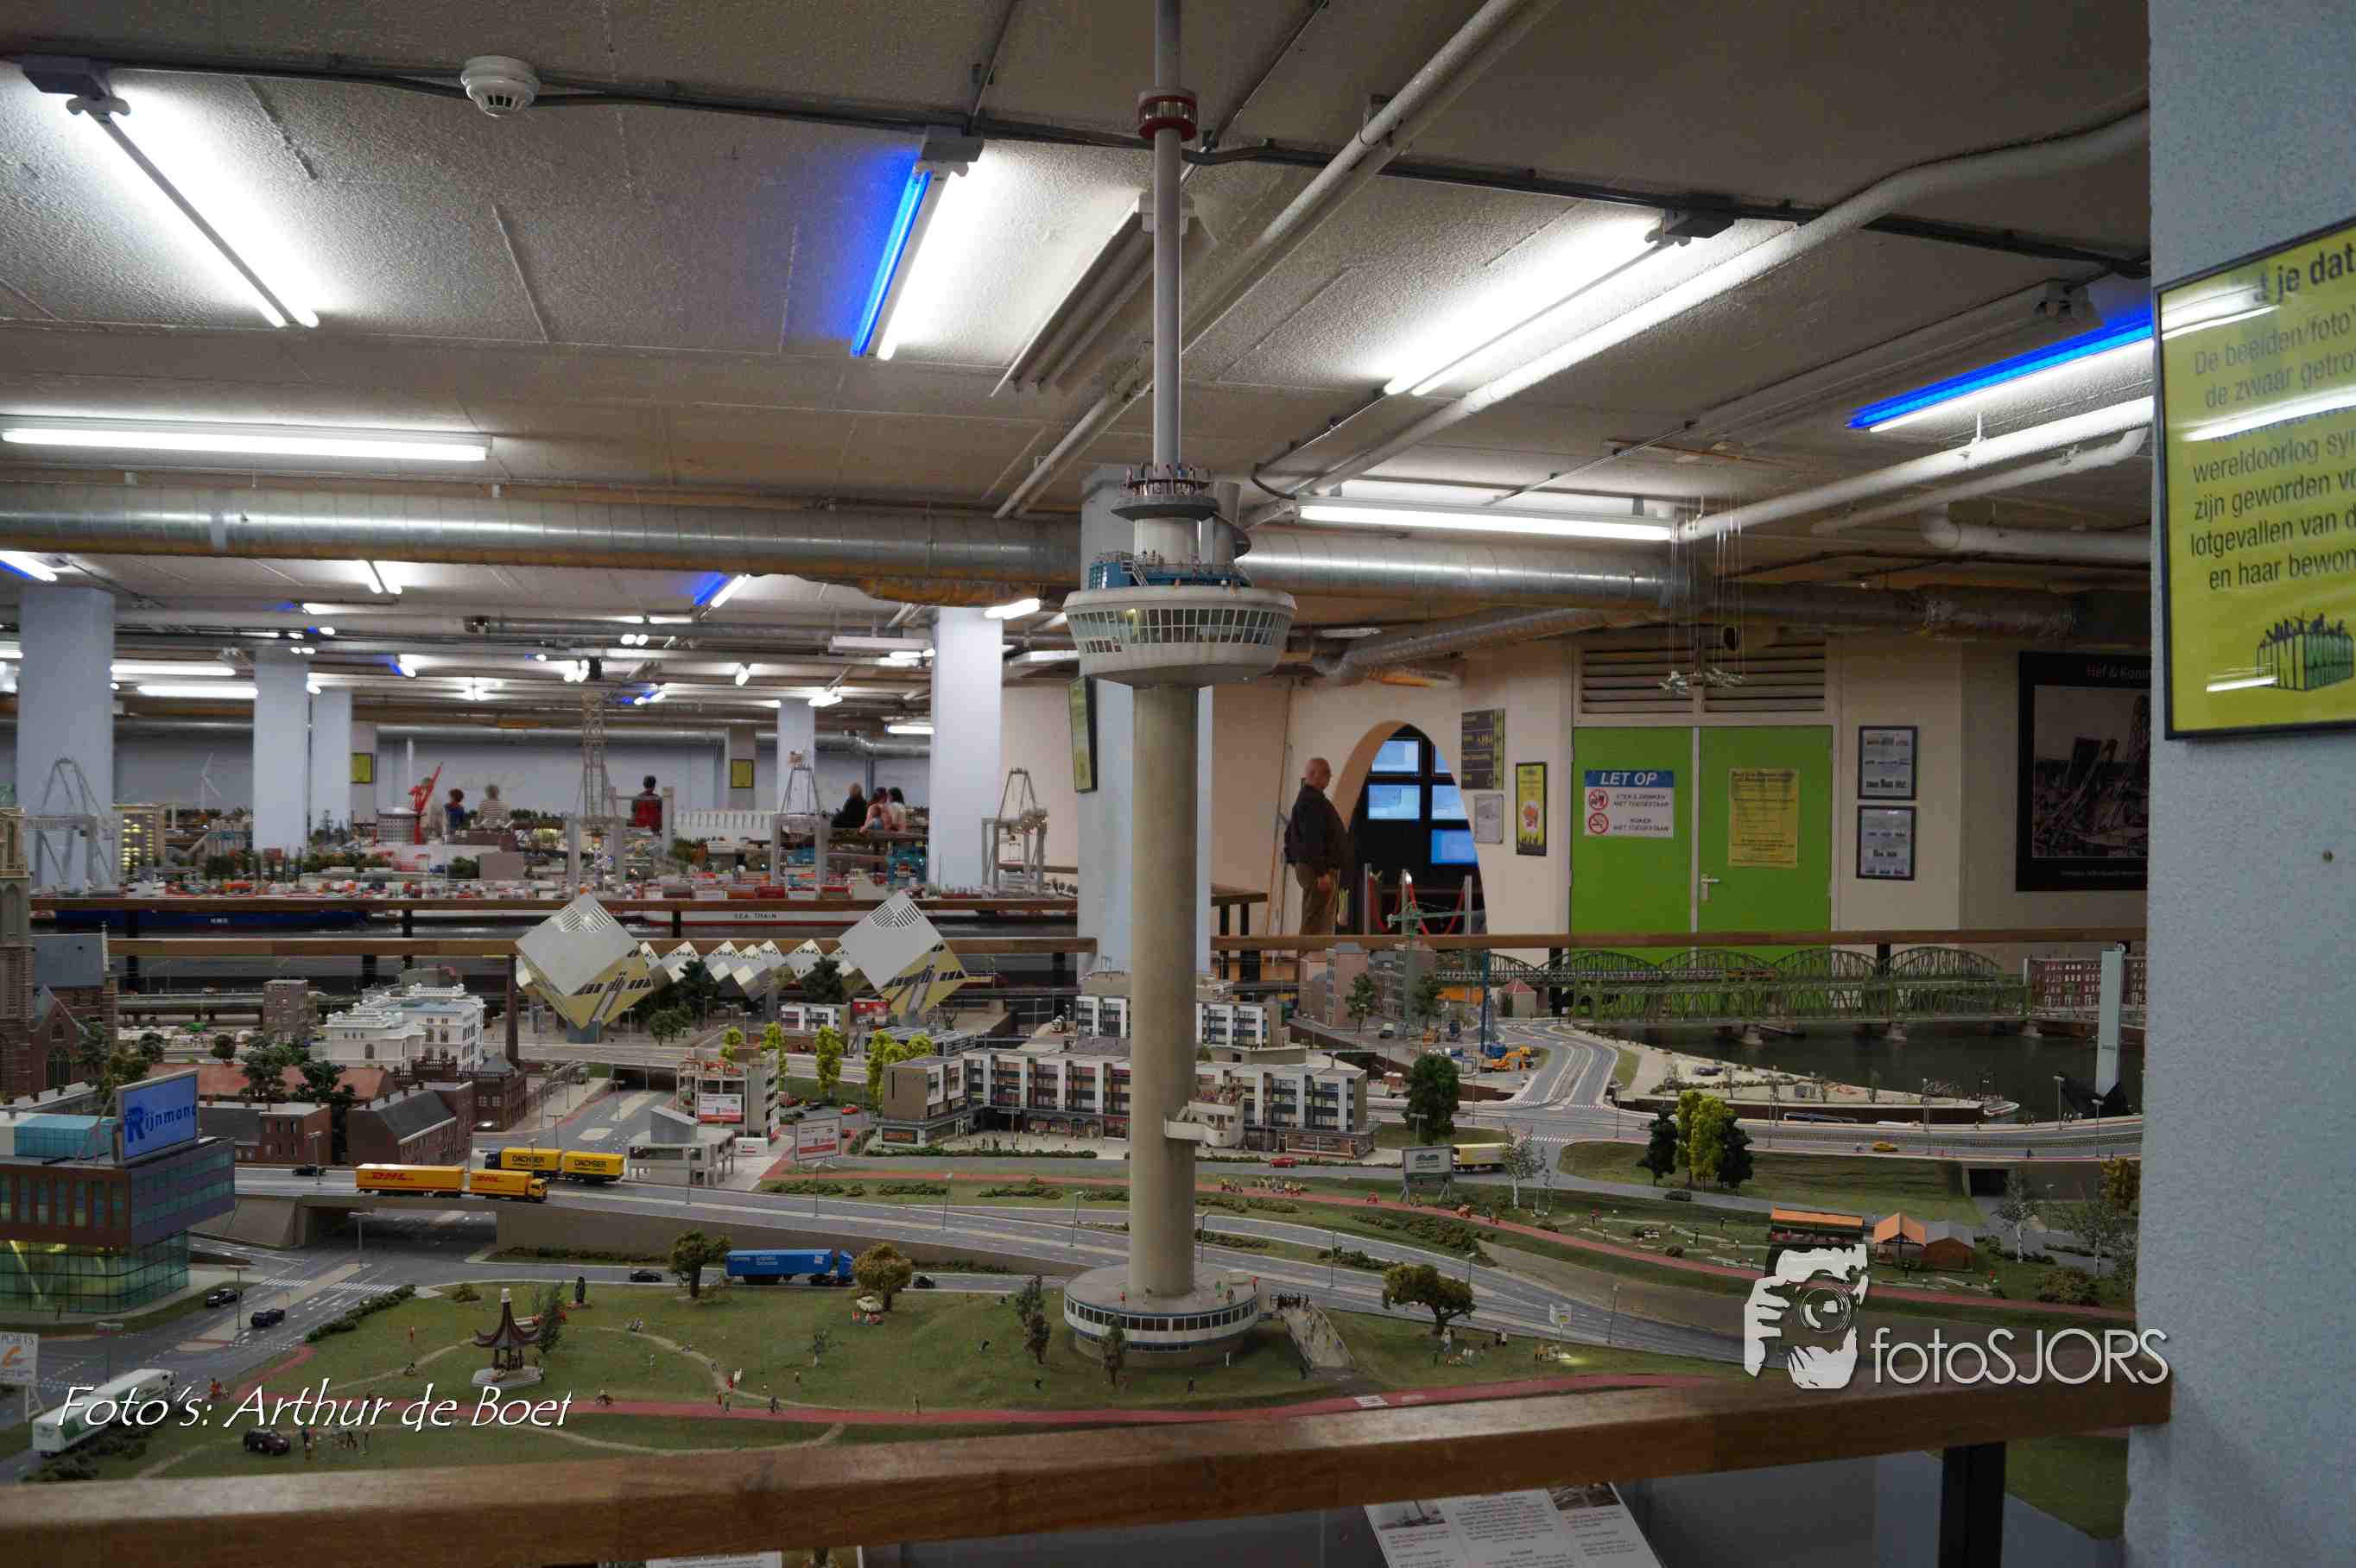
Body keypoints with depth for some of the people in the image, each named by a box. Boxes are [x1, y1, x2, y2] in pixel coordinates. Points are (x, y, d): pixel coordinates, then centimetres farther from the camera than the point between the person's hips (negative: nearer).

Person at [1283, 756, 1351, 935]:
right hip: (1317, 869, -11)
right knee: (1314, 927, -10)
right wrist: (1322, 873, -25)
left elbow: (1290, 835, 26)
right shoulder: (1313, 801, -16)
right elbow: (1313, 840, -24)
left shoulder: (1305, 799, 18)